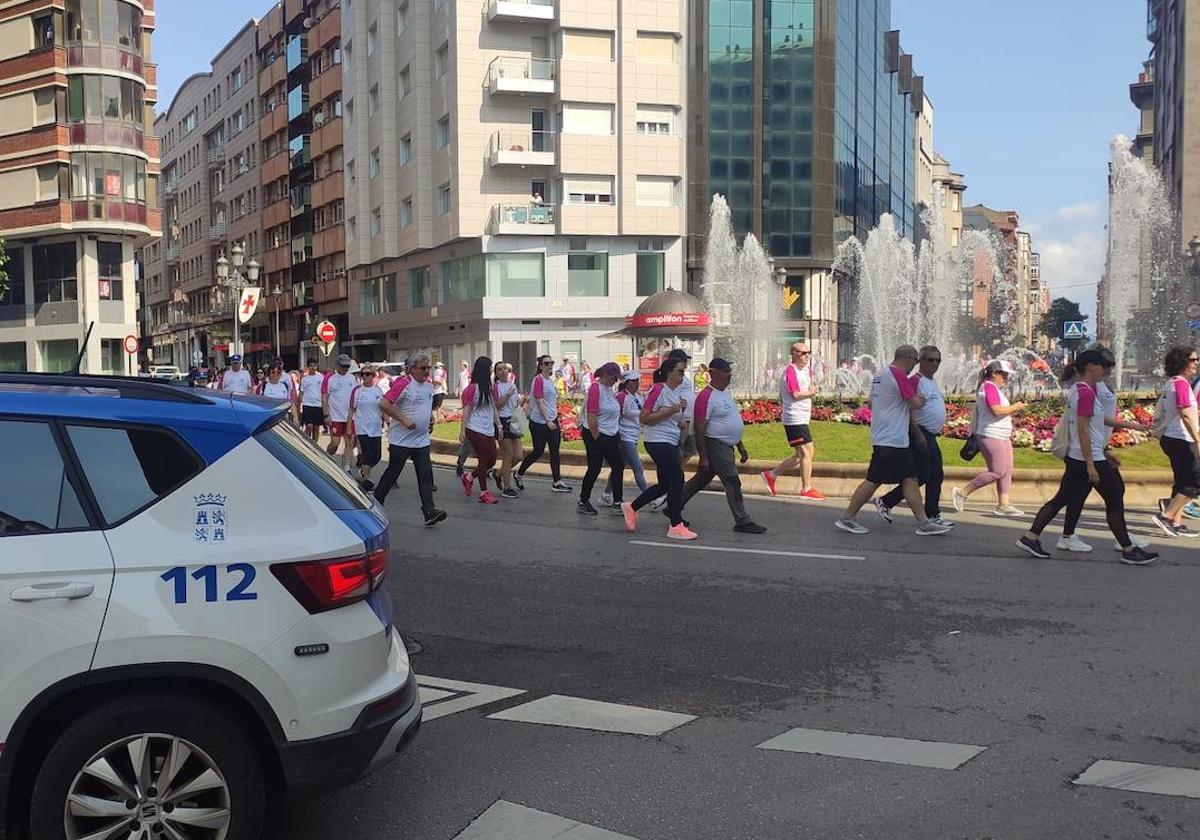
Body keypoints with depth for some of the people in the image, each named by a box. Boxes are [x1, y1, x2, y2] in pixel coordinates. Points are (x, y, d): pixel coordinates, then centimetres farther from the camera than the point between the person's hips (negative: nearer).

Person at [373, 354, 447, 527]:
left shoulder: (428, 386, 11)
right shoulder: (403, 384, -14)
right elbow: (384, 404, -21)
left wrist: (431, 419, 11)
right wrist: (404, 419, -23)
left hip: (422, 440, 7)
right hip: (401, 440, -6)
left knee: (426, 475, -3)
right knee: (392, 474, 5)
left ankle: (429, 512, -7)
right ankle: (376, 504, 23)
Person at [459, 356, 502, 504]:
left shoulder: (489, 388, 12)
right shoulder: (473, 388, -11)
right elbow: (466, 410, -11)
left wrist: (498, 425, 12)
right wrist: (462, 430, -13)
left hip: (489, 430, 8)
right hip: (476, 430, -8)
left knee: (492, 459, 7)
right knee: (484, 459, -3)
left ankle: (469, 477, 28)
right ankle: (484, 492, 8)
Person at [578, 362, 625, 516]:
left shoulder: (609, 388, 10)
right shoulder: (595, 388, -17)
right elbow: (591, 417, -22)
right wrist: (596, 438, -18)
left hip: (611, 436, 9)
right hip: (597, 436, -9)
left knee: (618, 466, 9)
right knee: (594, 469, -1)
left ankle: (617, 501, 17)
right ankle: (583, 502, 12)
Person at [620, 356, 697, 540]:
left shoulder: (676, 392, 13)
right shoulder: (658, 390, -14)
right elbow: (645, 418, -19)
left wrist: (680, 422, 5)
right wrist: (671, 410, -22)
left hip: (671, 442, 10)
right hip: (658, 441, -10)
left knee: (665, 484, 13)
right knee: (677, 480, -9)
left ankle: (631, 507, 28)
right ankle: (676, 526, -1)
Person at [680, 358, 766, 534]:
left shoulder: (726, 392, 14)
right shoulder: (706, 397, -17)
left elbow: (732, 422, 22)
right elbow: (700, 428, -19)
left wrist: (741, 446, 21)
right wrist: (703, 457, -21)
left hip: (726, 446, 10)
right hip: (715, 445, -10)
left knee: (701, 479, 16)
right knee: (733, 483, -6)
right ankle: (743, 522, 1)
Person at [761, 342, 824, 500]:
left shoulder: (806, 370, 16)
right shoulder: (790, 371, -14)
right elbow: (795, 393, -21)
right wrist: (811, 392, -6)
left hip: (802, 419, 10)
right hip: (795, 419, -10)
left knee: (801, 455, 14)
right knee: (807, 453, -8)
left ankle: (772, 475, 20)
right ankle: (807, 489, -1)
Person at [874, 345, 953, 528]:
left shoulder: (932, 383, 18)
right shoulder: (916, 381, -13)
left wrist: (936, 431, 21)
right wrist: (918, 434, -23)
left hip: (930, 436, 10)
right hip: (919, 434, -10)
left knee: (936, 476, 8)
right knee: (921, 476, -10)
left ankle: (932, 515, 13)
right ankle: (885, 502, -1)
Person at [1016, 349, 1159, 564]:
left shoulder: (1077, 391, 12)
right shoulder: (1087, 393, -18)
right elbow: (1082, 430, -22)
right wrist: (1090, 465, -23)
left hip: (1075, 458, 10)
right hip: (1091, 458, -10)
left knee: (1062, 499, 10)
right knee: (1114, 501, 1)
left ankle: (1030, 537, 8)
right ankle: (1128, 550, 9)